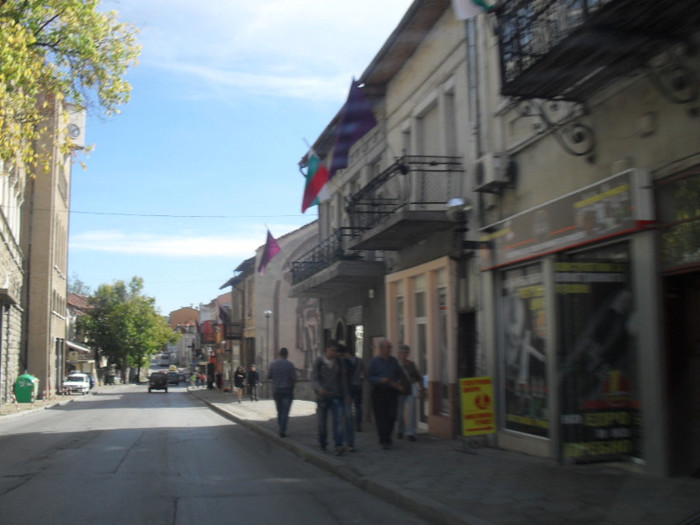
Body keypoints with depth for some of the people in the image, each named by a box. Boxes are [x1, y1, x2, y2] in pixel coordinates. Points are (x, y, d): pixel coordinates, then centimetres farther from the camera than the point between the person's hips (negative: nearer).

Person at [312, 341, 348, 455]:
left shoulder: (339, 362, 6)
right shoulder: (319, 361, -2)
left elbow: (342, 379, 12)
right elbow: (314, 378, -8)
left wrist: (345, 395, 11)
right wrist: (319, 388, -27)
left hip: (336, 396, 1)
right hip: (322, 396, -1)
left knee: (338, 420, -12)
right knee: (322, 422, 8)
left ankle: (338, 446, -18)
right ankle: (323, 444, 29)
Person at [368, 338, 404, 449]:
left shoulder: (393, 360, 11)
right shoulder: (375, 361, -2)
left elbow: (399, 375, 20)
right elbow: (370, 377, -4)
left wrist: (397, 383, 1)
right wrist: (380, 380, -19)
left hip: (391, 392, 4)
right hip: (379, 392, -4)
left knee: (392, 417, 1)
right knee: (381, 418, -3)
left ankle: (387, 439, 19)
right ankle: (384, 441, 5)